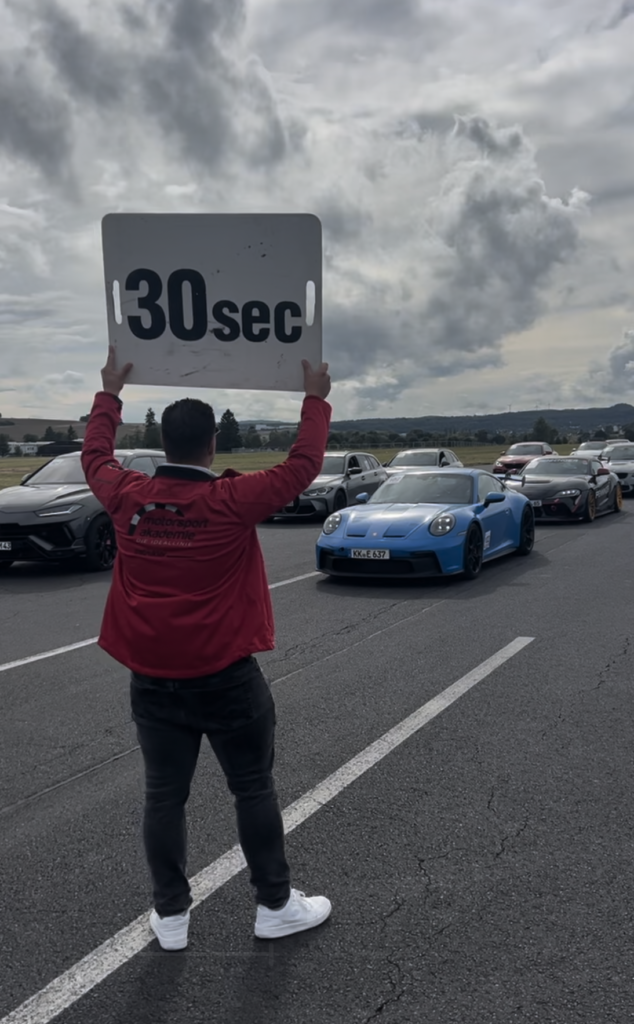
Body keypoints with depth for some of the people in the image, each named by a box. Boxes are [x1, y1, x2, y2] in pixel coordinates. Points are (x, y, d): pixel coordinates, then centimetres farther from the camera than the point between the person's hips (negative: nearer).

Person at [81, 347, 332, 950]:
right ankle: (276, 905, 24)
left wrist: (110, 392, 27)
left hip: (152, 679, 4)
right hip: (226, 677, -3)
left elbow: (95, 455, 16)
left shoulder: (127, 498, -5)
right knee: (254, 789, 12)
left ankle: (170, 915, 24)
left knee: (164, 795, 13)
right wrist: (316, 400, 6)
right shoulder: (233, 501, -15)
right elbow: (303, 467, -6)